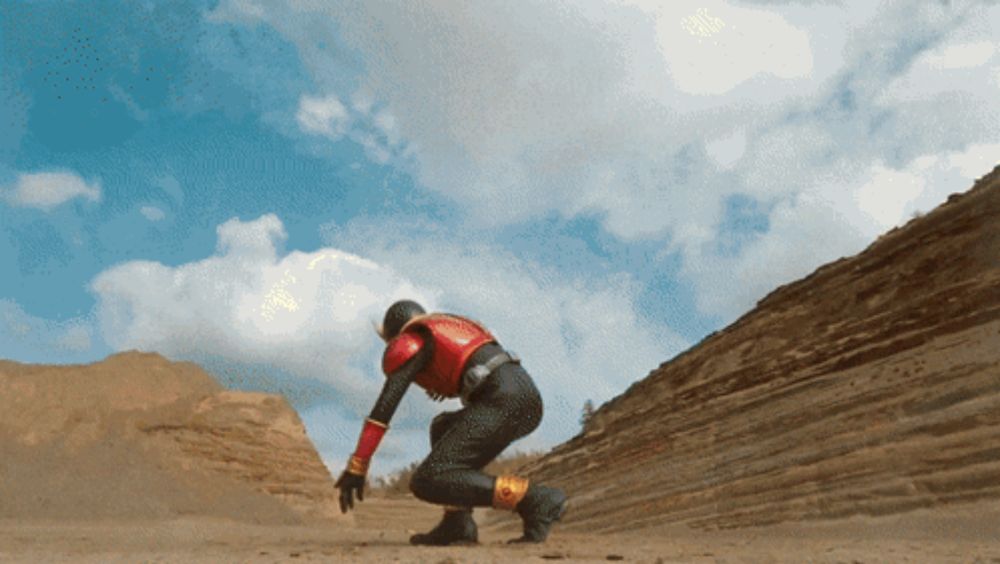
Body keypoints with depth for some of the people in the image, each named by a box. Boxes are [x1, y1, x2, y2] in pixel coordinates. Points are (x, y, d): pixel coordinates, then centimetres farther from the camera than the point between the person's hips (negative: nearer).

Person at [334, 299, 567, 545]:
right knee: (443, 428, 29)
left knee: (427, 483, -7)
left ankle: (537, 499, -15)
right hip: (531, 399, 9)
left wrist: (355, 468, 3)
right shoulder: (453, 324, 32)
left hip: (502, 402, -9)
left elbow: (383, 408, 0)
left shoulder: (407, 344, 10)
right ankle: (457, 523, 15)